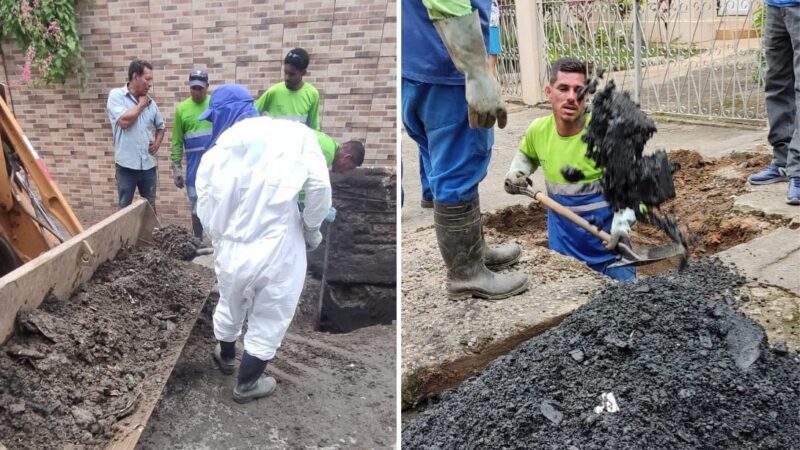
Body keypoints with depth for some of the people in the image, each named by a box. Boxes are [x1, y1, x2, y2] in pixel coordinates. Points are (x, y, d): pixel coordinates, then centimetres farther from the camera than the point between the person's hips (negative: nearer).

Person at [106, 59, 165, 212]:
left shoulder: (150, 102, 8)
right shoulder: (116, 95, -6)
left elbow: (161, 126, 23)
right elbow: (124, 121, -21)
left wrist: (157, 142, 4)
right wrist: (141, 105, -8)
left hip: (148, 165, 5)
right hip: (127, 165, -4)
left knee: (150, 207, 14)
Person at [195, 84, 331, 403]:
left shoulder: (215, 154, 0)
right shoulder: (294, 133, -8)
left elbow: (206, 215, 4)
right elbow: (319, 186, -16)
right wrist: (311, 229, 0)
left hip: (231, 251, 4)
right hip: (278, 250, -3)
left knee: (229, 309, 31)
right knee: (269, 323, 19)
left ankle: (226, 357, 57)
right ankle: (247, 384, 36)